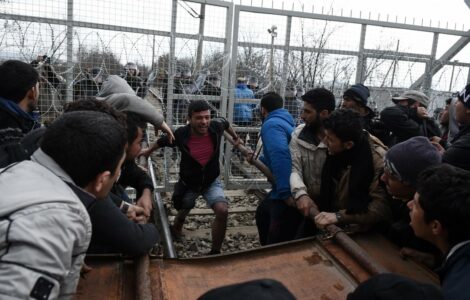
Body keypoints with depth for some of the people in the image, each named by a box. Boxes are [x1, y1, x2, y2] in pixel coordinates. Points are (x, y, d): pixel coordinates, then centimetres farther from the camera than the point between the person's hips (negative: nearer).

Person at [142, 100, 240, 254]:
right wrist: (149, 151, 14)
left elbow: (226, 123, 6)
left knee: (222, 210, -25)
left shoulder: (217, 126, -21)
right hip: (188, 184, 0)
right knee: (183, 213, 22)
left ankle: (215, 252, -6)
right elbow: (163, 141, -1)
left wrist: (235, 137, 20)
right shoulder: (181, 134, -24)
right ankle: (176, 231, 59)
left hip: (211, 182, 0)